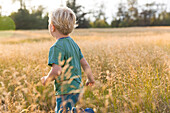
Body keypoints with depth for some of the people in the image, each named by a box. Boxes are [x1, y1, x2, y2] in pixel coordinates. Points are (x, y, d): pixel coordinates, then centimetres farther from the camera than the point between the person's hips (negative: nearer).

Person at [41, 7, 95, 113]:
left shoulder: (57, 47, -17)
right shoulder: (74, 43, 8)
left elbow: (56, 71, -26)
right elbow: (85, 64, 11)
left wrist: (46, 79, -6)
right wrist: (91, 79, 27)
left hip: (66, 92, -9)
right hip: (77, 88, 9)